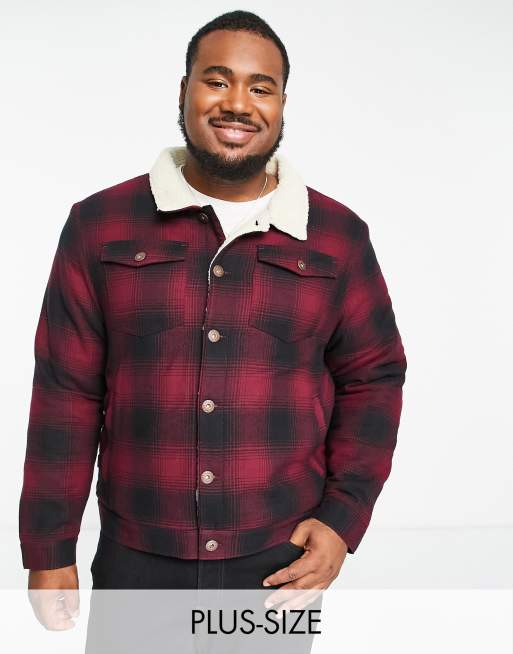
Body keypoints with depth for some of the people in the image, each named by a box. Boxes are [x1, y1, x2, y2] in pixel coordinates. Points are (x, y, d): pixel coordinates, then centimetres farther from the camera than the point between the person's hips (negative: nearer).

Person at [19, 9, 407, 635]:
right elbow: (67, 393, -2)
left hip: (282, 561, 1)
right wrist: (50, 550, 0)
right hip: (135, 561, 0)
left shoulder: (338, 235, -1)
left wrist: (343, 520, -4)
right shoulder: (100, 226, -3)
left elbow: (373, 379, 5)